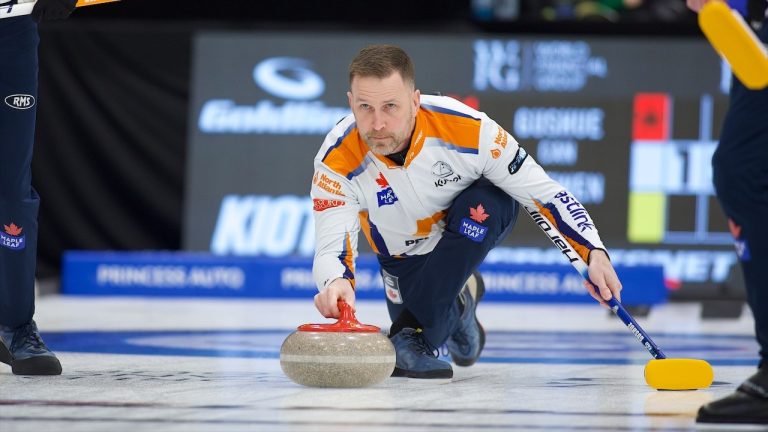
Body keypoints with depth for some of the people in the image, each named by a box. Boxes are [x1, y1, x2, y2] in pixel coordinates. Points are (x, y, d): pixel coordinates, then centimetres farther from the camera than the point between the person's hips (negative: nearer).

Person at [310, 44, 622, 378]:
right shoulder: (337, 162, -31)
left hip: (478, 226, -1)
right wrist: (336, 283, -59)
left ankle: (413, 334, -24)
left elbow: (542, 192, -25)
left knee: (484, 203, -36)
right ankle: (458, 303, 26)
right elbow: (331, 247, -34)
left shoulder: (466, 128, -34)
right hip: (405, 259, 1)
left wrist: (593, 253, -35)